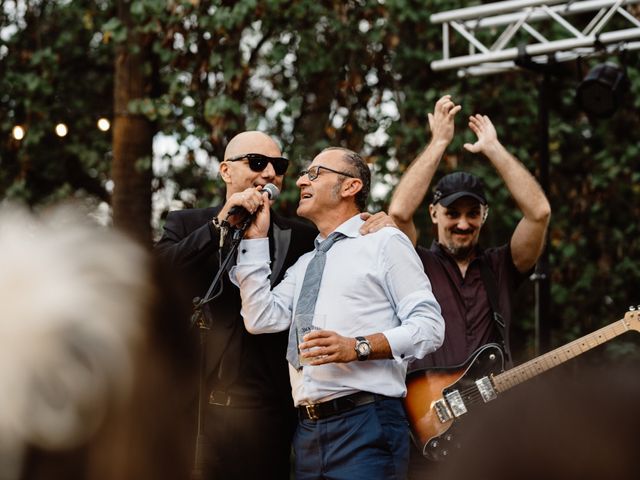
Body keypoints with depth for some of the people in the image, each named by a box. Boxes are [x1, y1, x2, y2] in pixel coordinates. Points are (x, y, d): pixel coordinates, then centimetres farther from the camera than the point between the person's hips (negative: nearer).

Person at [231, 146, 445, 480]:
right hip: (307, 431, 6)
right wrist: (255, 238, 9)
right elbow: (261, 319, 6)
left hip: (365, 426, -6)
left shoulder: (384, 242, 3)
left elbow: (429, 326, -5)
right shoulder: (304, 265, 22)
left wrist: (358, 347, -18)